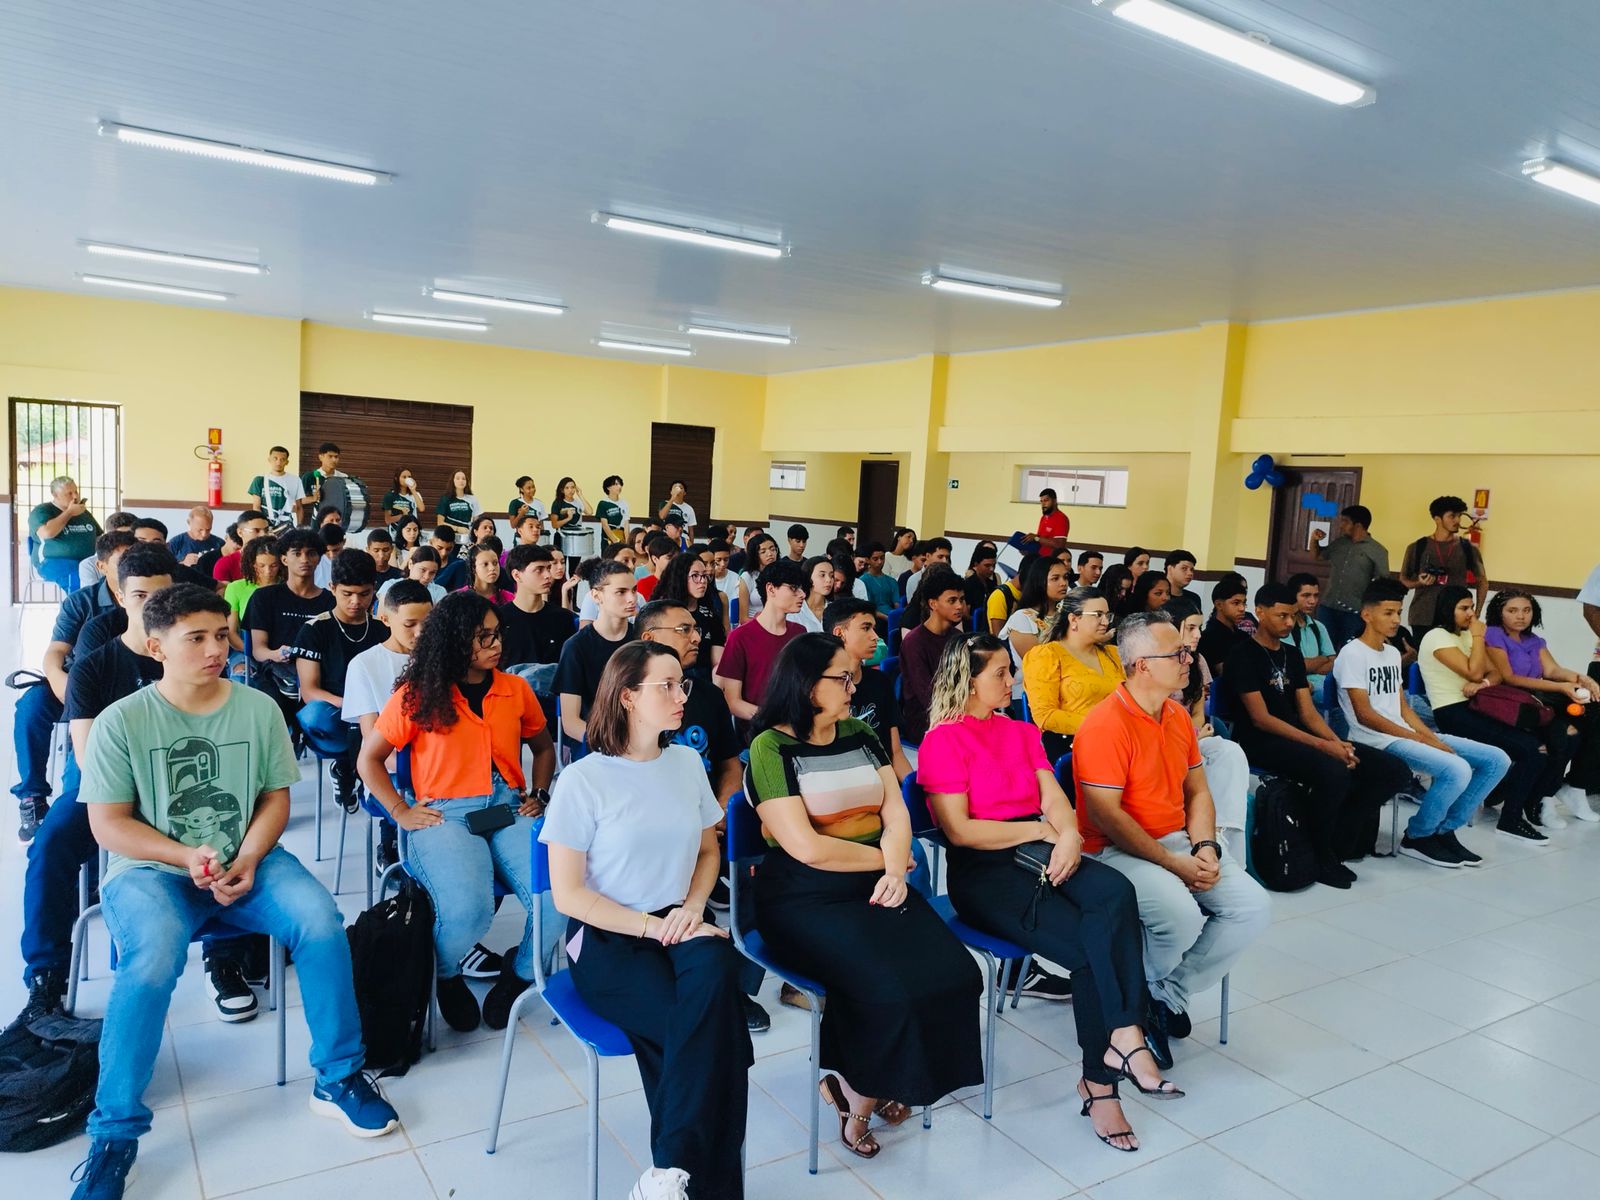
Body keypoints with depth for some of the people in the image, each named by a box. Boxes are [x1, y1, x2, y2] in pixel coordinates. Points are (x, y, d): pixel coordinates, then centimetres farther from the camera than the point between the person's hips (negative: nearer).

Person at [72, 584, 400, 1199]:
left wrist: (246, 860, -13)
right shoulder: (121, 721, -6)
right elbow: (108, 823, -5)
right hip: (150, 868, -2)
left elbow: (275, 798, 4)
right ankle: (114, 1132, -13)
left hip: (247, 860, 2)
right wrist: (188, 857, -18)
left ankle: (338, 1078, -5)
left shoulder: (258, 708, 1)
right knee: (154, 956, -33)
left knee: (321, 920, -23)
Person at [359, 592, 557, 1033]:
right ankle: (445, 976, 7)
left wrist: (539, 796, 11)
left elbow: (543, 748, 26)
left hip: (509, 810, 3)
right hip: (444, 813, -3)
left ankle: (520, 972, 9)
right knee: (466, 910, -32)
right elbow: (369, 758, 9)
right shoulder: (418, 695, 1)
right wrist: (401, 812, 0)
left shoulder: (516, 690, 10)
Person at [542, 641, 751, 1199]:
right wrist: (653, 926, -16)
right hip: (607, 939, -4)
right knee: (712, 1026, -28)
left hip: (680, 927, 4)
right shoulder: (583, 780, -9)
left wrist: (692, 907, -3)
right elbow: (568, 894, -9)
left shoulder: (687, 763, 7)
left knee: (717, 964, -32)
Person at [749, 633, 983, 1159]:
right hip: (805, 899, -6)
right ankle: (861, 1096, 6)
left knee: (955, 974, -17)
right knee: (890, 989, -26)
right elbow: (807, 848, -14)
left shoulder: (860, 735, 13)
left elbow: (896, 813, 7)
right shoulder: (770, 747, -7)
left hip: (874, 886, 6)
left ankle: (859, 1084, 5)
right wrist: (886, 859, -3)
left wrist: (895, 872, -12)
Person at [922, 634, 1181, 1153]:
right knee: (1089, 945, -26)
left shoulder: (1023, 732, 21)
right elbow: (959, 830, -10)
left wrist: (1069, 836, -14)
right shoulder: (942, 741, -1)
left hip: (1042, 855, 5)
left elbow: (1053, 796, 8)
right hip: (983, 872, -5)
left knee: (1115, 892, -26)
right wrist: (1043, 830, -8)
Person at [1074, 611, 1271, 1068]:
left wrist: (1205, 849, -4)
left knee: (1254, 908, -7)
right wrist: (1175, 865, -19)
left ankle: (1169, 996, 7)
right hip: (1115, 850, -8)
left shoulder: (1178, 717, 9)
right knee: (1181, 915, -31)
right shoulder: (1105, 725, -19)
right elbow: (1106, 815, -21)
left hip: (1177, 841, 8)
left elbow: (1197, 792, 14)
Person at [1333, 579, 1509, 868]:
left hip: (1406, 735, 9)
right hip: (1377, 741, -9)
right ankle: (1417, 837, -6)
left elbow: (1404, 708, 16)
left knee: (1497, 760, 0)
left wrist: (1433, 738, -2)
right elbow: (1365, 715, -14)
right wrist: (1420, 739, -15)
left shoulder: (1393, 654, 18)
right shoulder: (1352, 654, -9)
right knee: (1457, 770, -29)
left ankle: (1444, 830, 7)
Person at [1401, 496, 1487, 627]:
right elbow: (1403, 580, 9)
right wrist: (1419, 583, -12)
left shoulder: (1468, 548, 5)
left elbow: (1482, 582, 15)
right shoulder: (1417, 548, 1)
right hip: (1422, 618, -1)